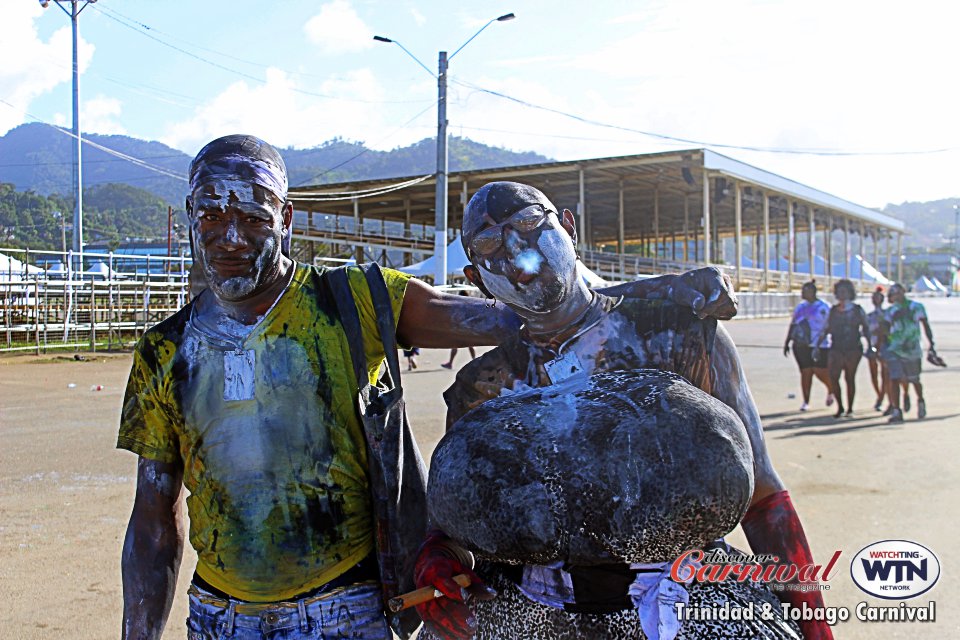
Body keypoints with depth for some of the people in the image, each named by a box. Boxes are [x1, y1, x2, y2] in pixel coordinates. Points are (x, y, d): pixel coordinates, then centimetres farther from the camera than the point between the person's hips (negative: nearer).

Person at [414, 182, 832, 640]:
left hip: (683, 591, -4)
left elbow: (761, 494, 1)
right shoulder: (481, 388, 7)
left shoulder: (680, 335, -1)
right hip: (545, 599, 4)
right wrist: (435, 560, -11)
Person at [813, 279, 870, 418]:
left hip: (853, 349, -2)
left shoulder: (857, 310, 4)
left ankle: (850, 408, 11)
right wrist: (817, 345, 5)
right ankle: (840, 407, 6)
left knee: (850, 378, 0)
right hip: (836, 349, 2)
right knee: (833, 378, -9)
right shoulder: (833, 310, 11)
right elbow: (826, 329, 12)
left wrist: (869, 345, -2)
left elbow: (865, 329, 7)